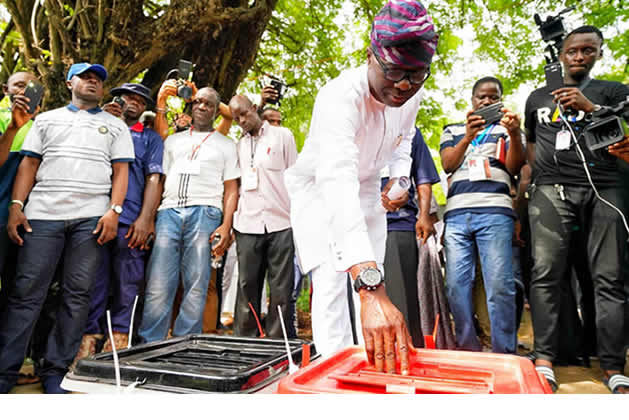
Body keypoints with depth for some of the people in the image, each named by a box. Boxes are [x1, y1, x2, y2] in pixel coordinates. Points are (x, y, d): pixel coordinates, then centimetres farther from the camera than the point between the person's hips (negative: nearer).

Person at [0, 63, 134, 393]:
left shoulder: (115, 126, 16)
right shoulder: (47, 119, 20)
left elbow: (120, 171, 6)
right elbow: (29, 164, 13)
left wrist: (114, 210, -7)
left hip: (92, 217, -1)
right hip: (42, 215, 1)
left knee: (77, 294, -1)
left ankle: (55, 371, 9)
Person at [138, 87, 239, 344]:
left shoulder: (226, 145, 17)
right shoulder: (173, 141, 24)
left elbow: (231, 190, 8)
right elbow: (158, 181, 19)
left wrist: (226, 225, -6)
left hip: (204, 213, -2)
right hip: (169, 211, 2)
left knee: (196, 286, -3)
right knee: (158, 286, -5)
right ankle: (149, 346, 4)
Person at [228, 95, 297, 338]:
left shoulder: (282, 135, 8)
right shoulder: (238, 144, 18)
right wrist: (229, 222, 11)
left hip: (280, 224, -2)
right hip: (247, 225, 3)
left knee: (282, 290, 0)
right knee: (247, 288, 4)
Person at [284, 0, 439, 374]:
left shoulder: (412, 95, -14)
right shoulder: (341, 97, -37)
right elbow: (337, 182, -53)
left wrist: (398, 178, -10)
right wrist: (371, 287, -62)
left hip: (366, 188, 5)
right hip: (319, 188, -5)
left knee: (373, 286, 3)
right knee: (331, 281, -16)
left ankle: (375, 371, 17)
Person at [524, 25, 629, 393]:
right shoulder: (538, 97, 24)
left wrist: (589, 107, -5)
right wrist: (521, 197, 14)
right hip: (551, 190, 1)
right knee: (546, 274, -10)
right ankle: (545, 362, -8)